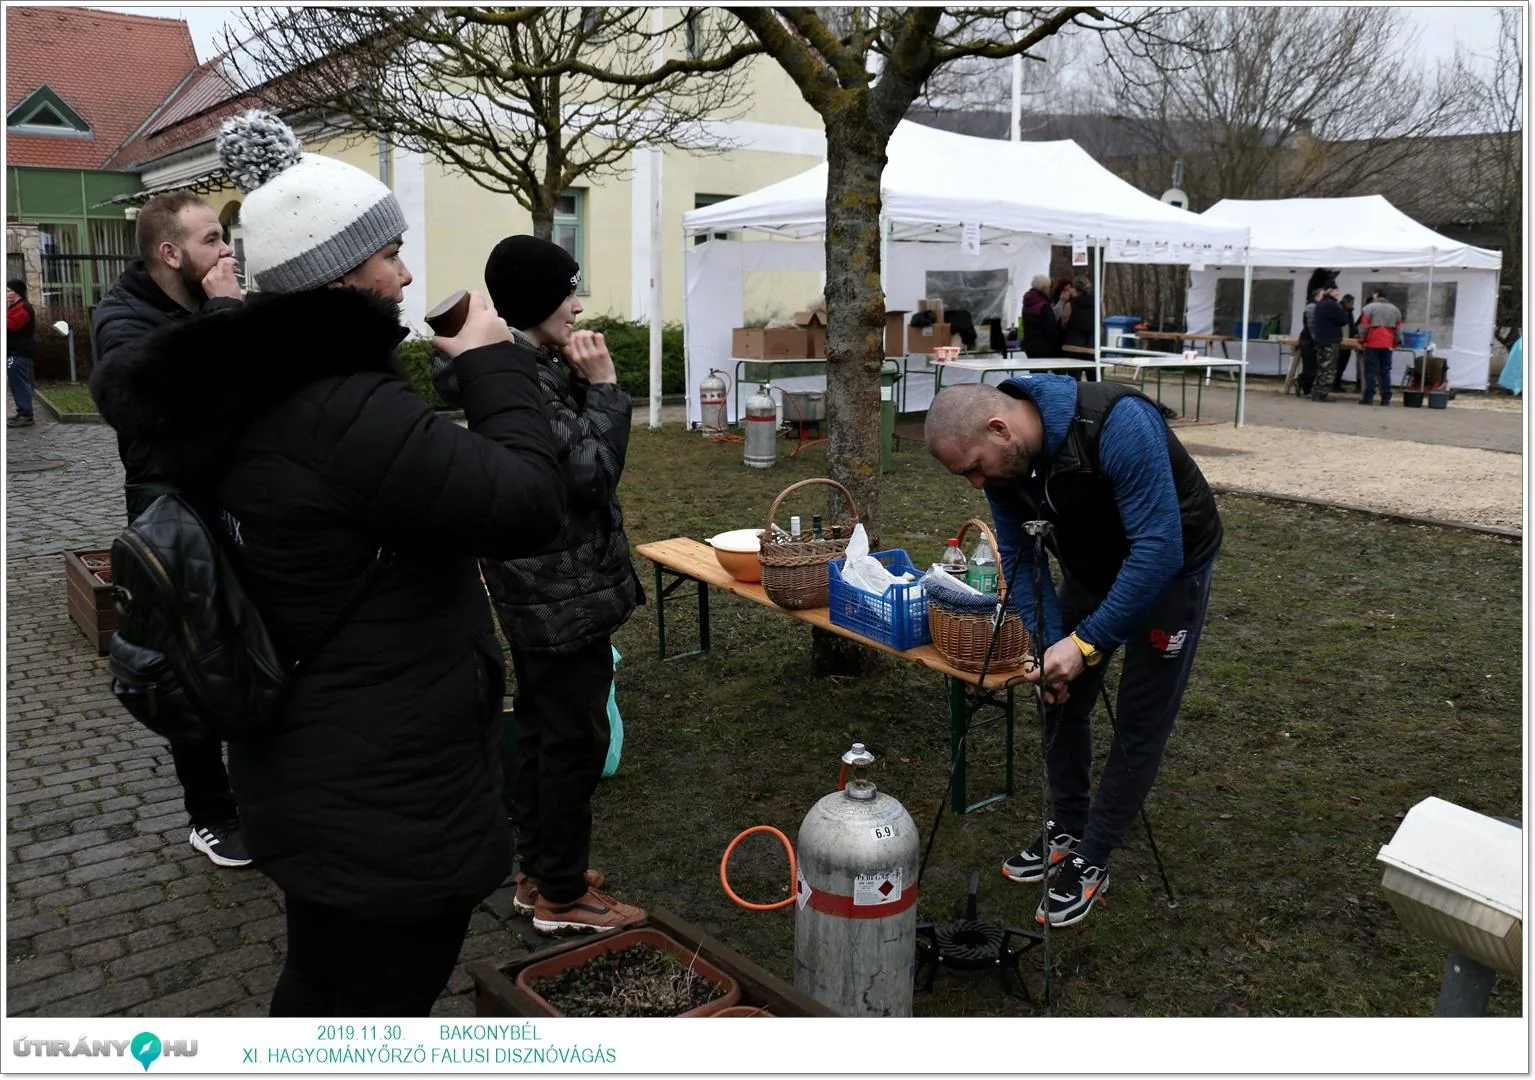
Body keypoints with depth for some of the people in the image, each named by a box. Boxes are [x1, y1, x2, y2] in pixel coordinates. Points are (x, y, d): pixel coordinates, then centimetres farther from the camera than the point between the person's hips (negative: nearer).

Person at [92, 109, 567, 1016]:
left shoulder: (242, 398, 4)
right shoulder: (345, 412, -28)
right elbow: (531, 506, -26)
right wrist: (495, 364, -15)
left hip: (306, 775, 10)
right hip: (391, 798, -9)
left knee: (322, 988, 28)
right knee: (382, 1001, 10)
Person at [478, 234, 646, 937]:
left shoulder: (525, 370, 9)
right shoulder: (529, 382, -23)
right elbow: (591, 471, -25)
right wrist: (603, 387, -21)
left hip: (538, 590, 11)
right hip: (562, 593, -11)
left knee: (537, 725, 18)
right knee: (574, 738, 1)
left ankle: (538, 870, 33)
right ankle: (562, 896, 15)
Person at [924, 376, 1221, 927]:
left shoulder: (1117, 425, -39)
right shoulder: (1000, 460, -17)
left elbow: (1158, 548, -38)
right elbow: (1020, 553, -8)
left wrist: (1087, 642, -35)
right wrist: (1047, 642, -19)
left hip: (1170, 562, -6)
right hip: (1091, 562, 6)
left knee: (1140, 719, -3)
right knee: (1062, 697, 10)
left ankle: (1090, 861, 10)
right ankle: (1066, 832, 27)